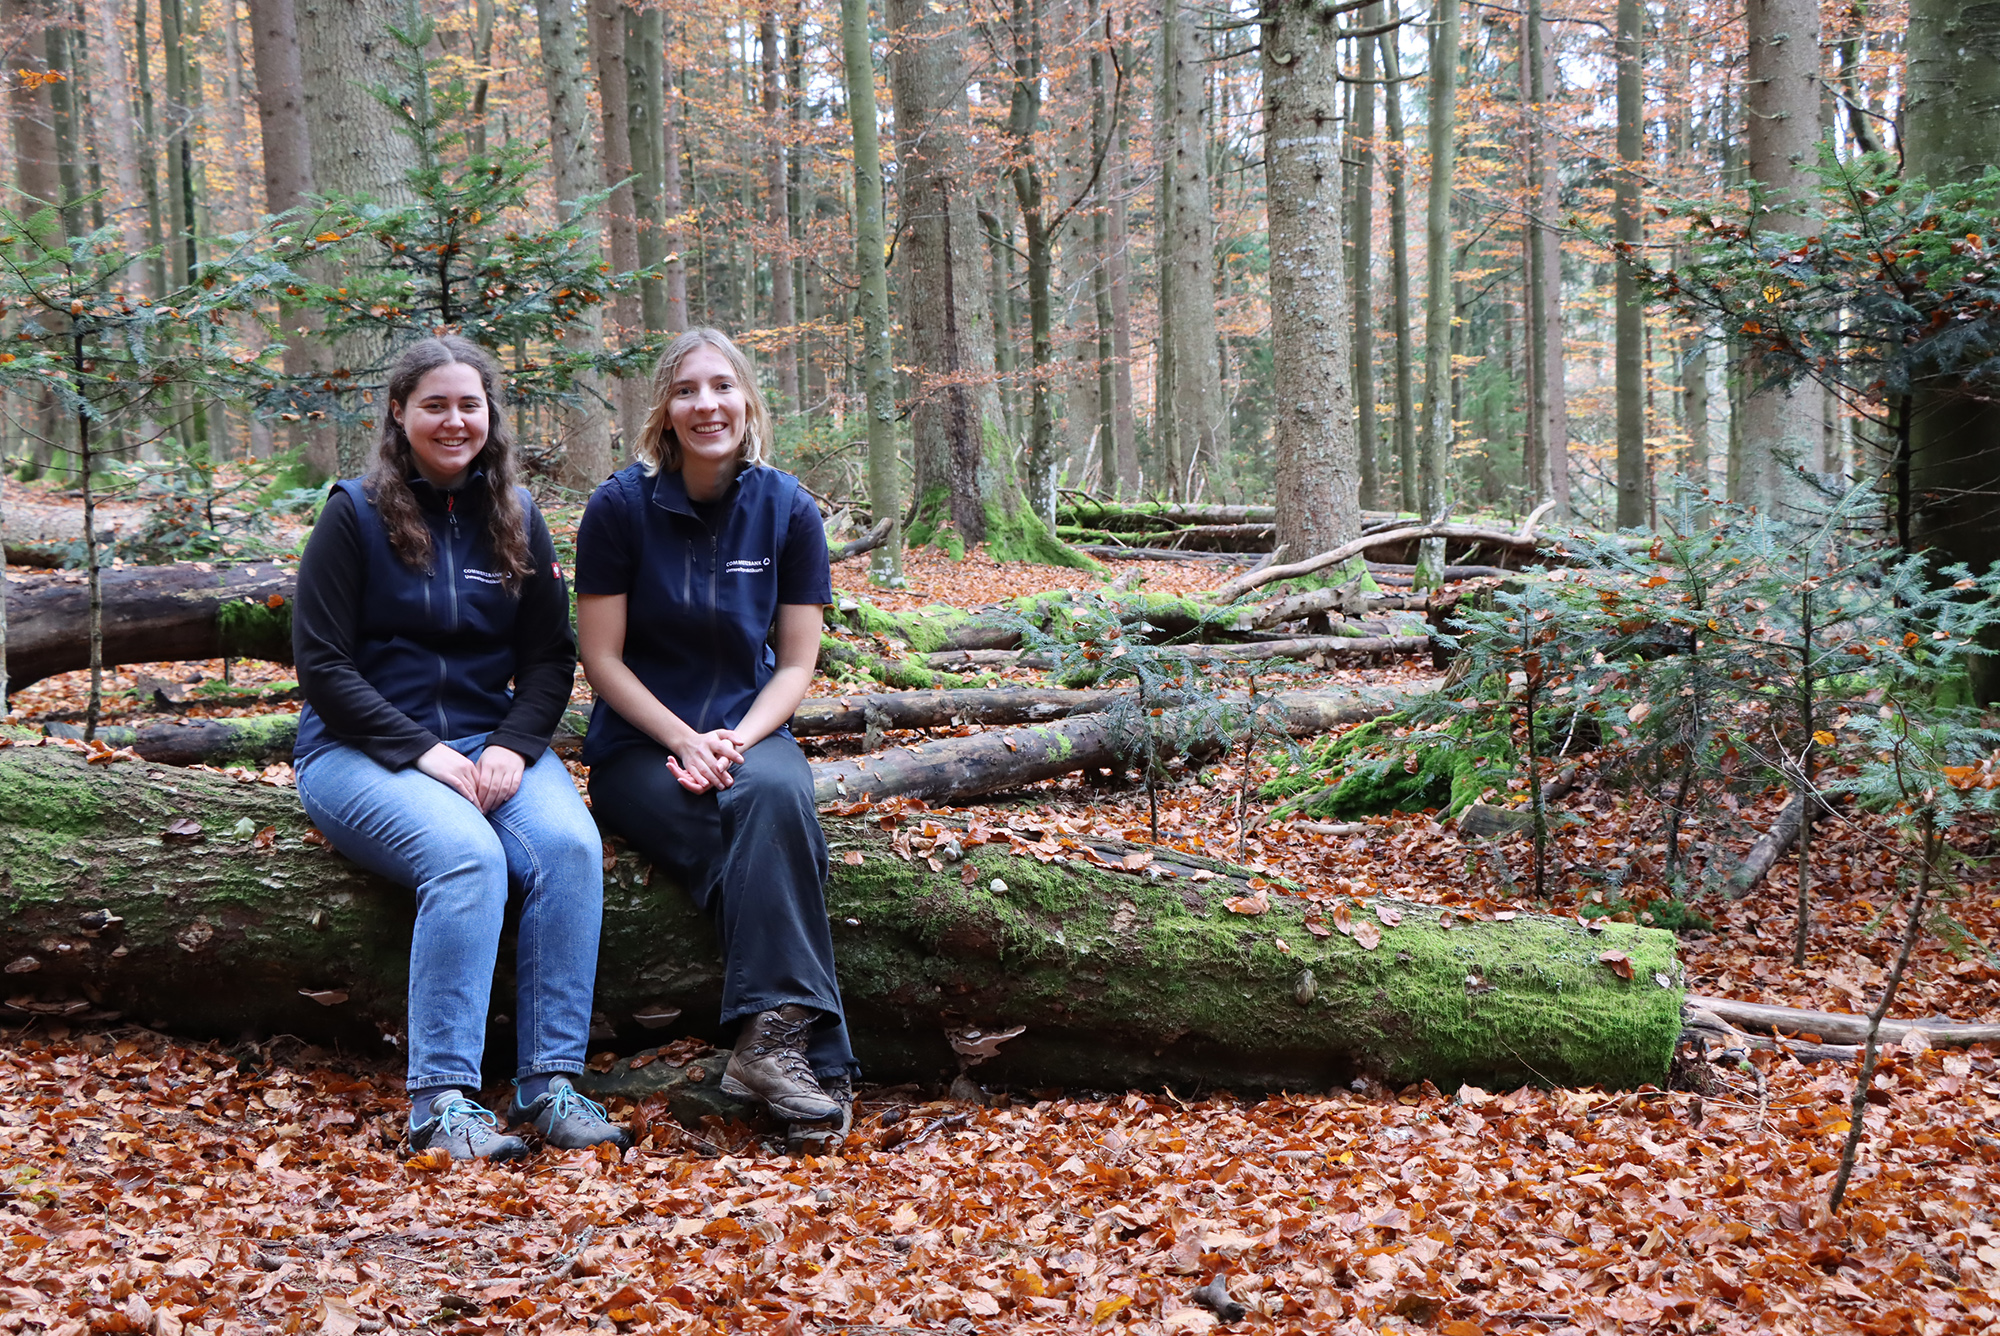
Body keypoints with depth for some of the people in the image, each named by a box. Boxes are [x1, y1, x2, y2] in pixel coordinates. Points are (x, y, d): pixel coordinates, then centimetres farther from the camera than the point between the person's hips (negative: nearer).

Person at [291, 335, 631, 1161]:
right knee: (468, 856, -33)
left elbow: (549, 656, 11)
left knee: (571, 846, -27)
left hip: (492, 741, 4)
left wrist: (513, 746, -9)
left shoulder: (515, 517, 11)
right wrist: (422, 751, -17)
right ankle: (441, 1101, -29)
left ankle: (549, 1083, -23)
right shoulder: (357, 513, -1)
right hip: (363, 748, -4)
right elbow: (321, 663, -6)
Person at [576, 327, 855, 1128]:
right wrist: (684, 740, -15)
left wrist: (737, 741, -14)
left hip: (749, 733, 2)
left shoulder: (787, 510, 2)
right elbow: (601, 657, -3)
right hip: (638, 747, -2)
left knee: (774, 792, -35)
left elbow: (795, 664, 3)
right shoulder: (621, 505, -5)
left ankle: (771, 1040, -36)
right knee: (763, 841, -31)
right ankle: (806, 1052, -30)